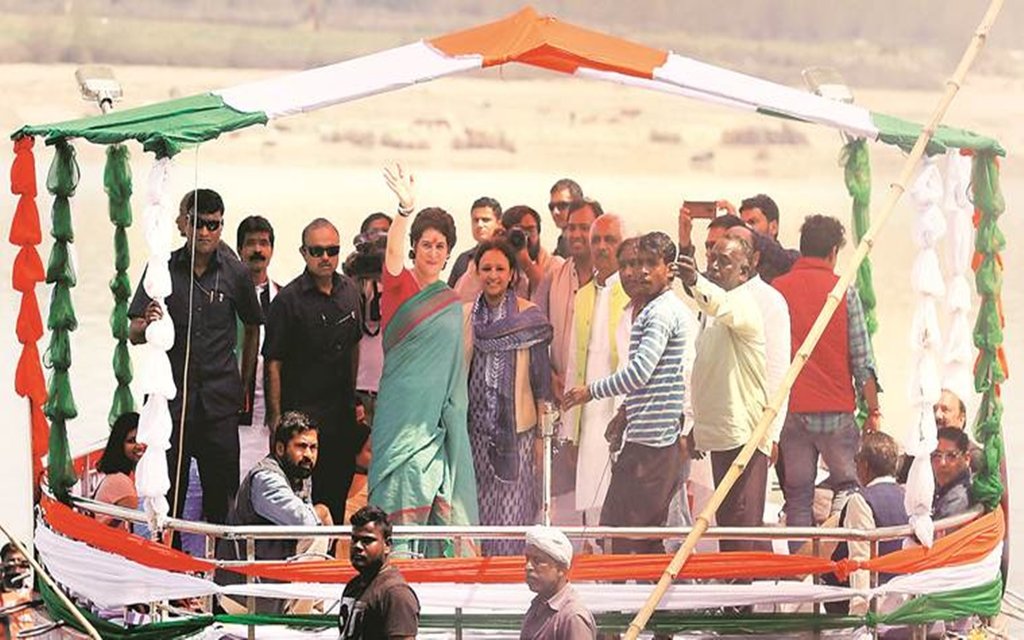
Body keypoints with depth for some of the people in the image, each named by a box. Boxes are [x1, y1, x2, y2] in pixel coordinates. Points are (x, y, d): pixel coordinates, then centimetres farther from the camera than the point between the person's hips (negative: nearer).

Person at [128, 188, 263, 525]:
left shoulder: (235, 273, 5)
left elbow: (252, 329, 18)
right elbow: (133, 335, 2)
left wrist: (244, 385, 14)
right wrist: (147, 324, -21)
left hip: (220, 400, 1)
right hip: (172, 397, -1)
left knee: (221, 490, 1)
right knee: (168, 488, 0)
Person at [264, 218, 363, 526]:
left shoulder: (349, 290, 8)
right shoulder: (289, 299, -10)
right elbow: (273, 364, -10)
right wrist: (276, 419, -13)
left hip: (342, 416, 6)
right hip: (302, 415, -6)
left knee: (338, 495, 9)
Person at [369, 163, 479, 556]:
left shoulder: (452, 302, 15)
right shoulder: (400, 285, 1)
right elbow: (393, 253, -21)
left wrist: (454, 416, 17)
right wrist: (405, 209, -39)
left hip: (439, 412, 4)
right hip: (403, 403, -4)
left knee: (438, 491, 0)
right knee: (403, 476, -13)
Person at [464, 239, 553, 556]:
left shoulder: (530, 317, -2)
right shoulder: (464, 316, 7)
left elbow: (541, 377, 0)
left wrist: (542, 434, -1)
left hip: (516, 429, -3)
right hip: (475, 428, 3)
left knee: (511, 512, -5)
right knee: (477, 512, 4)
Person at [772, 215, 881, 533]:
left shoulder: (777, 290, 3)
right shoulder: (844, 291, -3)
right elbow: (862, 359, -3)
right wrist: (873, 410, 5)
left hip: (789, 409, 2)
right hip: (837, 411, -2)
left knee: (797, 497, 5)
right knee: (848, 487, 7)